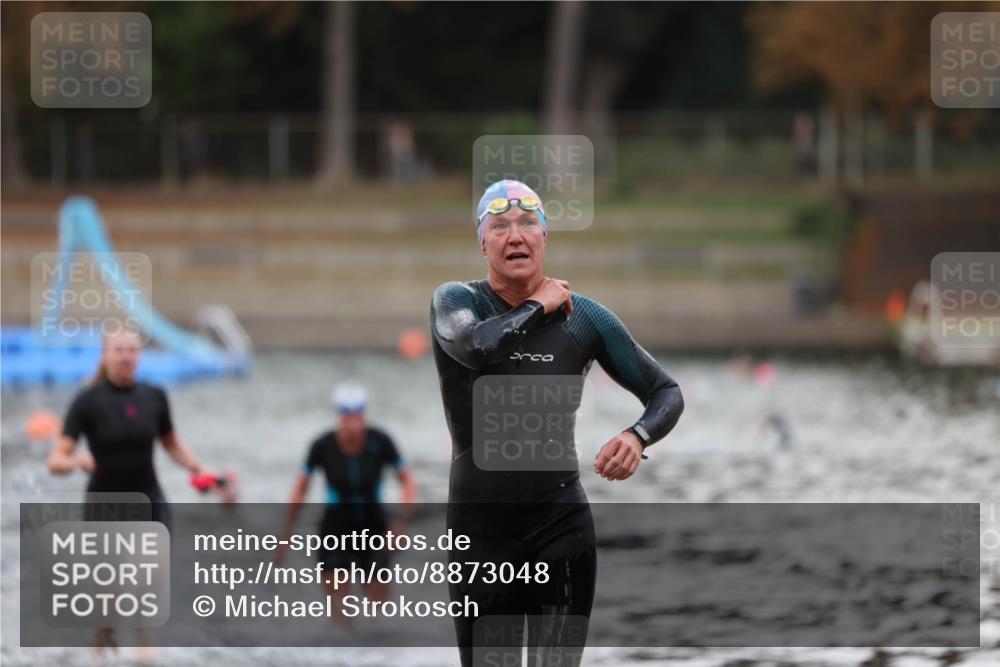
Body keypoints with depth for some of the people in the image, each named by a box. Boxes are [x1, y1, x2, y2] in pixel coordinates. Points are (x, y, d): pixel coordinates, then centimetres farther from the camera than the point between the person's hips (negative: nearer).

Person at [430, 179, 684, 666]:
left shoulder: (583, 317, 1)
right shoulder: (455, 302, -4)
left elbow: (666, 393, 6)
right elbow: (477, 346, -29)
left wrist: (637, 438, -15)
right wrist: (539, 306, -13)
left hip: (561, 529, 0)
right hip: (478, 530, 0)